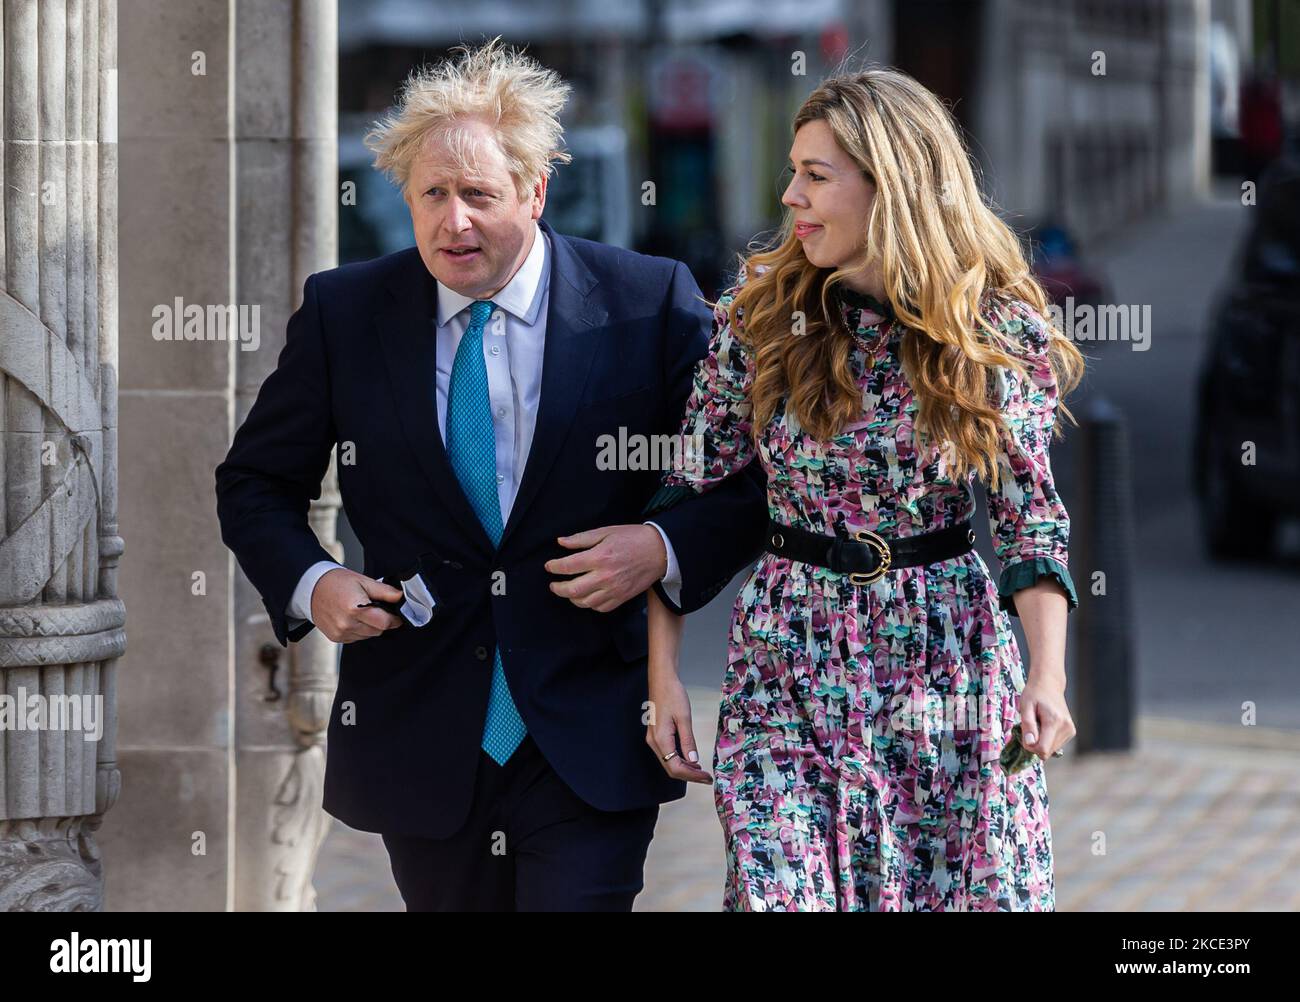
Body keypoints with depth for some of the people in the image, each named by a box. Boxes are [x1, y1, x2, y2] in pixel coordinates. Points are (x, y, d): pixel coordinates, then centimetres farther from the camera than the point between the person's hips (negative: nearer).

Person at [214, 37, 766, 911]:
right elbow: (256, 483, 12)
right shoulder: (345, 312, 2)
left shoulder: (648, 303, -3)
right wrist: (308, 582, -7)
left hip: (588, 742, -2)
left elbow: (750, 482, 2)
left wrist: (667, 551, -16)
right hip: (424, 743, 2)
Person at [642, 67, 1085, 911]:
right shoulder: (759, 316, -3)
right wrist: (664, 677, -3)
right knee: (779, 892, -7)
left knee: (978, 896, 2)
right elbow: (685, 495, 2)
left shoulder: (999, 329, -4)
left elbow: (1031, 515, -2)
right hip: (790, 664, 0)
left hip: (953, 665, 0)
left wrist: (1047, 675, -16)